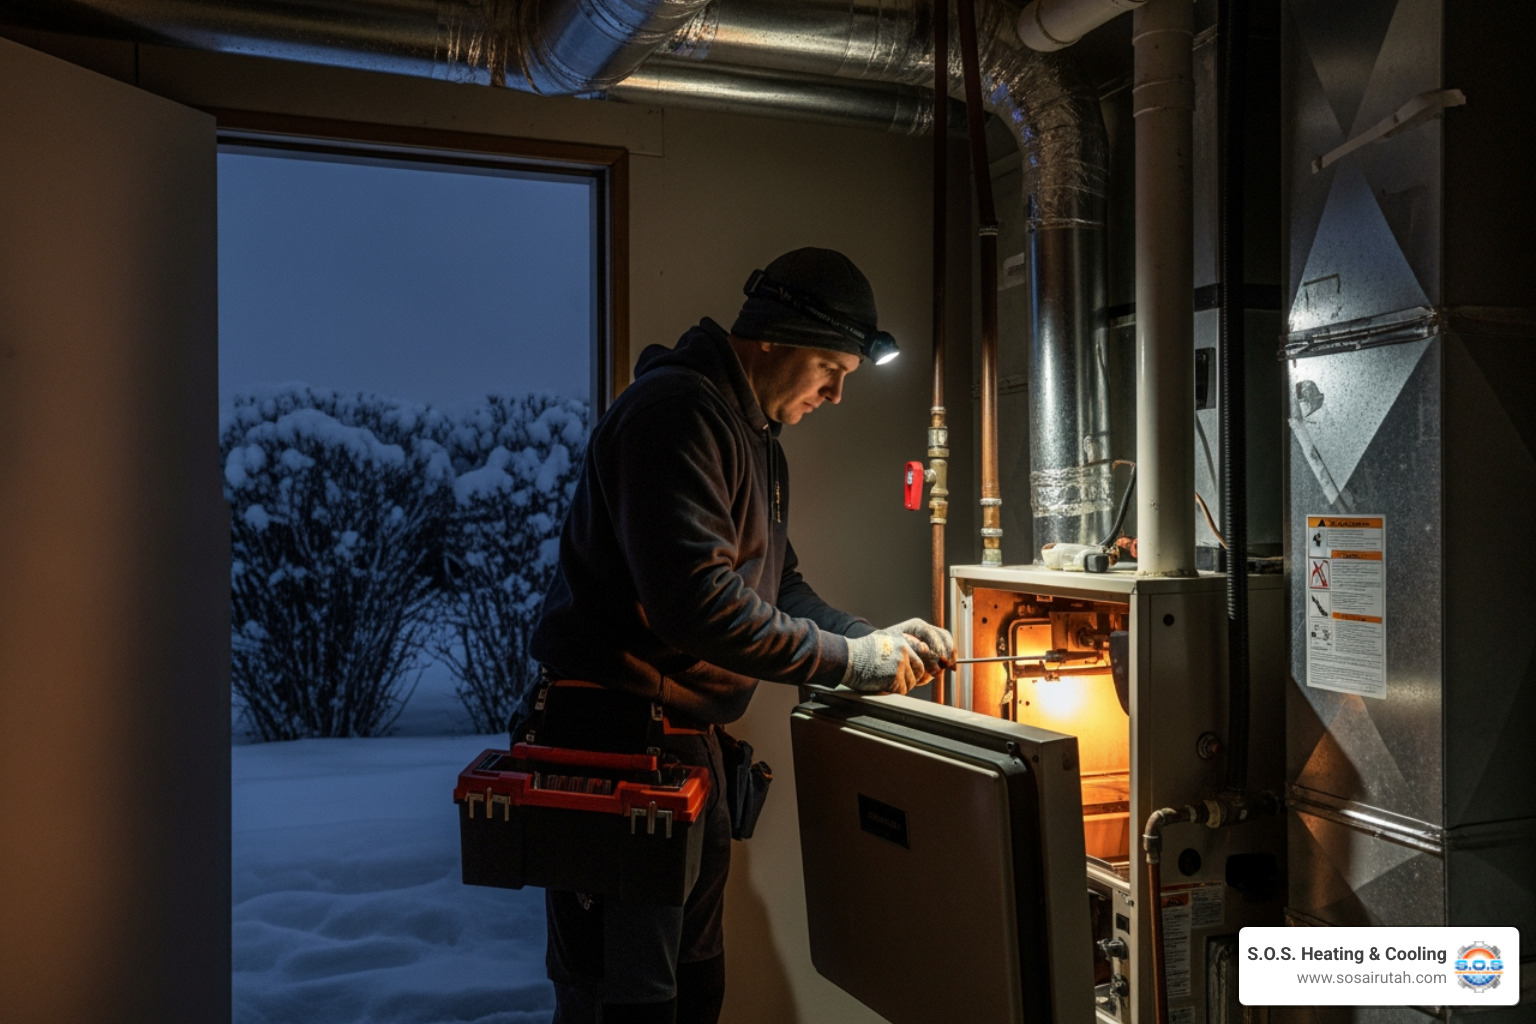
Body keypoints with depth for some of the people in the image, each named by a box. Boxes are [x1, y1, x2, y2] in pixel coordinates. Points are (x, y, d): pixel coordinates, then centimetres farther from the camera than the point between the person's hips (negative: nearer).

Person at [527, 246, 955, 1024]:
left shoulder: (758, 440, 16)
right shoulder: (677, 408, -19)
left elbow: (778, 585, 19)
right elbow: (696, 599, -28)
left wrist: (875, 640, 2)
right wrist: (847, 661, -19)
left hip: (688, 741, 10)